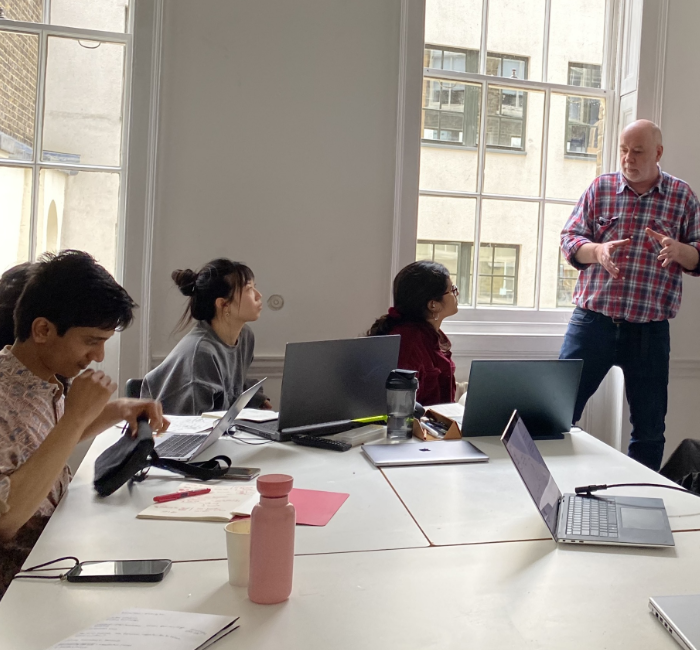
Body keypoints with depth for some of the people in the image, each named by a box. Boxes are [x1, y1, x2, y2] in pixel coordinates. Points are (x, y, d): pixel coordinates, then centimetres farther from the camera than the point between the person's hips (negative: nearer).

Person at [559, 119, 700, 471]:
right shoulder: (601, 187, 6)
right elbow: (569, 238, 3)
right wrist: (597, 251, -18)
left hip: (650, 329, 1)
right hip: (592, 320, 0)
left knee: (649, 427, 10)